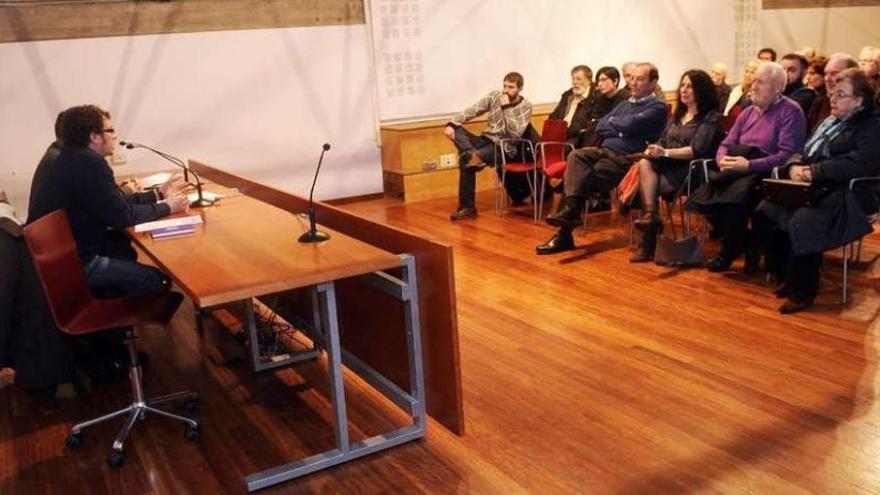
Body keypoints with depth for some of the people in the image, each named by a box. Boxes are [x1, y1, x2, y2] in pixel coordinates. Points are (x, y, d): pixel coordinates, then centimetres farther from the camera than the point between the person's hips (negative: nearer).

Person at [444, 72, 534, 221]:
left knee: (466, 161, -32)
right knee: (455, 130, -23)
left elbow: (516, 133, -17)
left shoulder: (525, 106, -5)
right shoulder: (494, 95, 5)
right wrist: (452, 123, -19)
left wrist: (506, 108, -19)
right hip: (487, 140, 5)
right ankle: (472, 156, -40)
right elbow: (473, 110, -4)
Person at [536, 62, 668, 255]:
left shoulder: (658, 107, 3)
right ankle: (571, 208, -36)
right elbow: (600, 127, 16)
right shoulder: (625, 104, 27)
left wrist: (612, 121, 6)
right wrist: (622, 129, 1)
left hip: (626, 158, -6)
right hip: (605, 150, 6)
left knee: (588, 177, -25)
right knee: (576, 156, -23)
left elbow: (630, 125, -13)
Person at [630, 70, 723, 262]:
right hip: (668, 166, 6)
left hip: (691, 170, -6)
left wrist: (665, 153, -21)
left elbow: (697, 150, -13)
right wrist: (654, 149, -7)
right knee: (645, 163, -27)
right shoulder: (678, 114, 23)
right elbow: (664, 141, 17)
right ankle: (650, 215, -32)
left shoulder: (711, 118, 0)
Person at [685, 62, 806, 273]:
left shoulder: (790, 111, -4)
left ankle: (730, 252, -6)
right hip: (738, 171, 7)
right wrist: (723, 160, -8)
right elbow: (726, 144, 16)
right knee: (706, 194, -20)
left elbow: (787, 155, -15)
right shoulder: (748, 113, 20)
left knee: (732, 197, -33)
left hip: (767, 174, -7)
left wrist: (749, 165, -22)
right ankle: (745, 246, -3)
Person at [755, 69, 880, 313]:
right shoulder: (828, 122, 24)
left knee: (802, 222, -34)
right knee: (766, 209, -15)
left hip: (846, 195, -8)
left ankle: (802, 291, -17)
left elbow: (857, 164, -19)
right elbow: (802, 152, 21)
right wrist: (795, 166, -4)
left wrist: (813, 171, -18)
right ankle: (787, 277, -1)